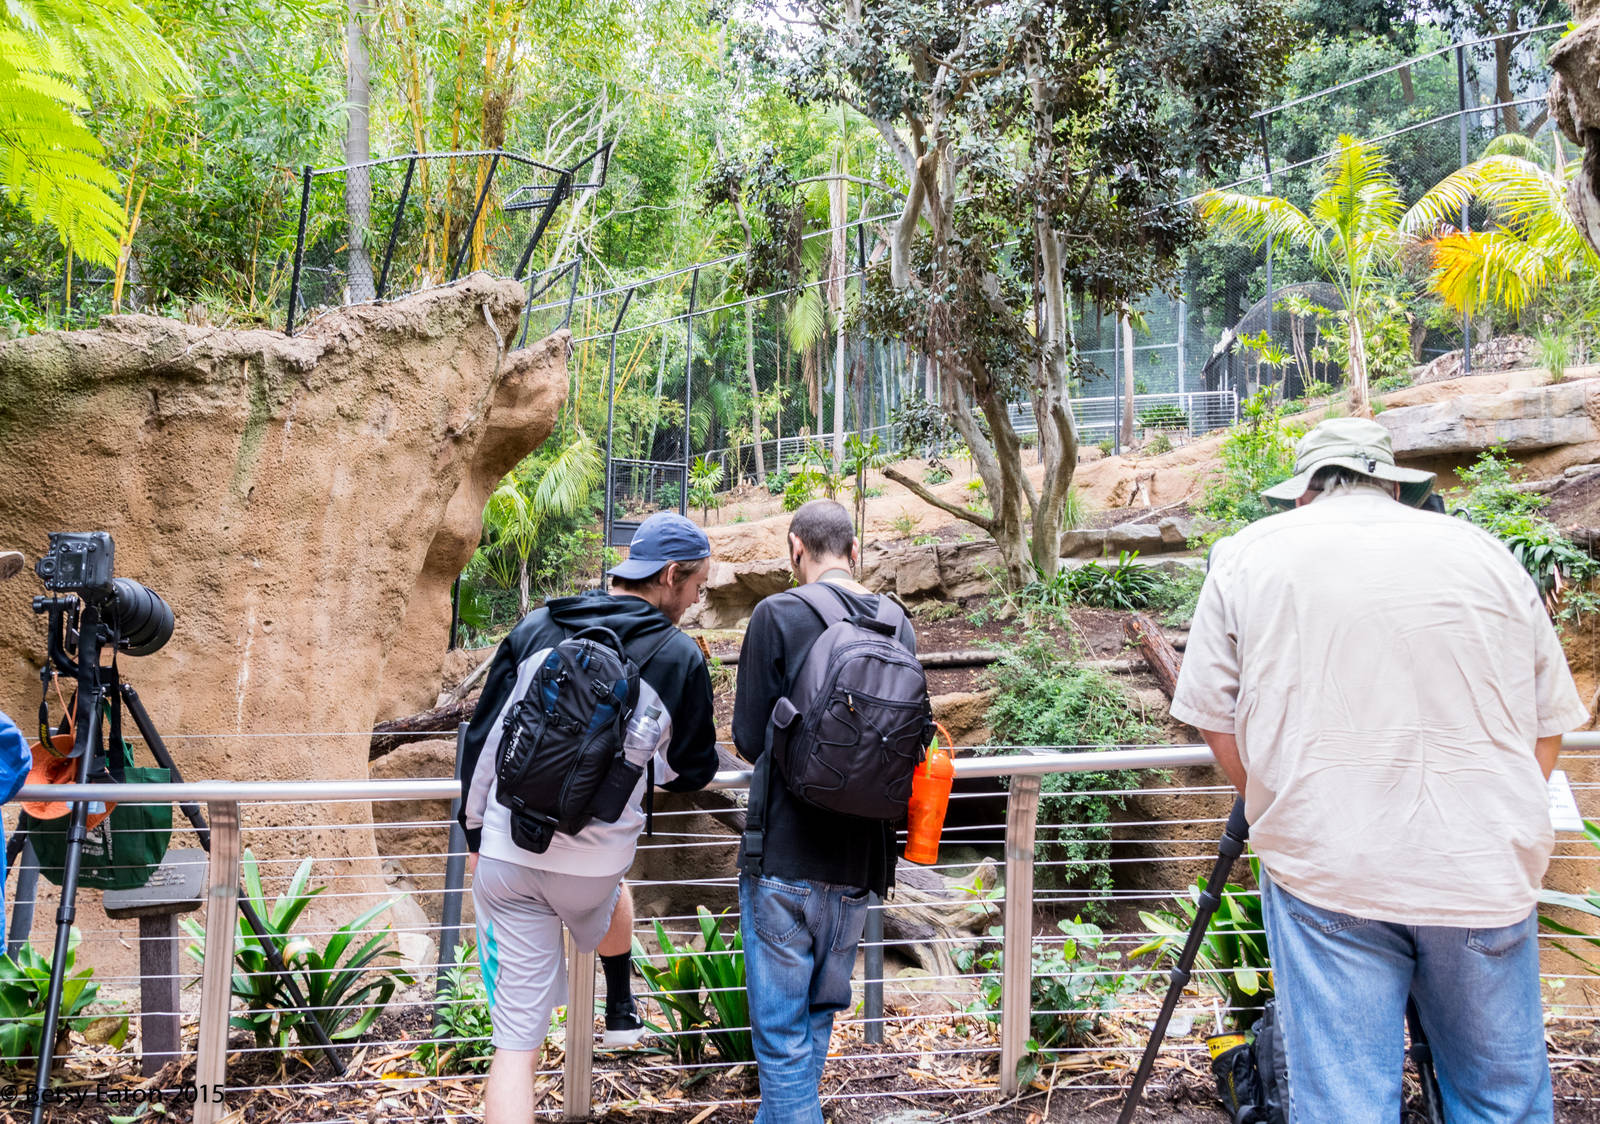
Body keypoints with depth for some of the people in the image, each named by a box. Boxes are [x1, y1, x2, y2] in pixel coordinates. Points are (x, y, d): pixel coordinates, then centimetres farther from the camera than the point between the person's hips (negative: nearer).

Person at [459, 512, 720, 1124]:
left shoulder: (535, 628, 2)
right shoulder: (680, 658, -6)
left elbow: (482, 739, 5)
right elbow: (690, 771, 5)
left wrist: (475, 833, 16)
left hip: (506, 852, 1)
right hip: (591, 861, -1)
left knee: (516, 1043, 6)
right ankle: (621, 1015, 52)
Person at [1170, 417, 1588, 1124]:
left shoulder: (1246, 556, 5)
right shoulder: (1488, 555, 9)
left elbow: (1215, 719, 6)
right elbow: (1548, 726, 12)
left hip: (1323, 872, -2)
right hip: (1487, 873, 2)